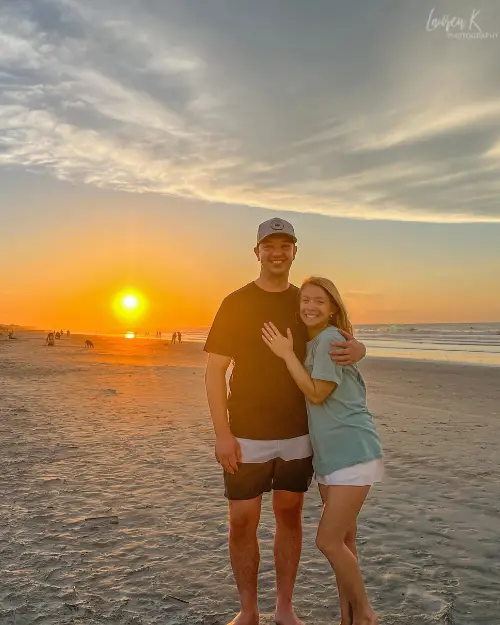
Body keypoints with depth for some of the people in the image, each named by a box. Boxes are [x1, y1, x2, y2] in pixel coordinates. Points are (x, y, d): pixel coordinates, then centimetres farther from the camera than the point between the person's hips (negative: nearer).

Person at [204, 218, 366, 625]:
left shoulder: (307, 302, 4)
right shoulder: (236, 303, -5)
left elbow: (349, 342, 10)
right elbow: (215, 370, -6)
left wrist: (356, 350, -17)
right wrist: (222, 434, -13)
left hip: (297, 434, 3)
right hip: (247, 436, -2)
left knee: (290, 517, 13)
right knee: (242, 522, 4)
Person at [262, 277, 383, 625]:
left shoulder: (331, 339, -14)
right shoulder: (312, 344, 13)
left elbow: (317, 393, -17)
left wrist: (287, 354, -14)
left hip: (353, 453, -8)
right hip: (328, 454, 9)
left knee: (329, 541, -6)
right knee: (342, 540, 14)